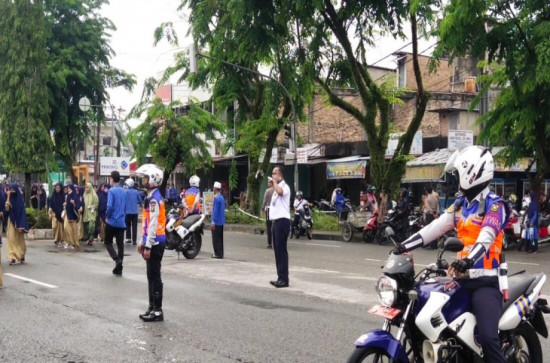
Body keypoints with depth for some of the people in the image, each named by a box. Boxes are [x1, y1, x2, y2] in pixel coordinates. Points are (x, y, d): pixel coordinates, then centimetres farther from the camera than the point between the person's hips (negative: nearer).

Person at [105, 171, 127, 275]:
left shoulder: (111, 191, -11)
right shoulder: (124, 192, 8)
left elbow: (109, 206, -20)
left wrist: (107, 217, -5)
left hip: (112, 222, -5)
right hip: (121, 223, 5)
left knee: (108, 242, 9)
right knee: (120, 244, 8)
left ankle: (117, 259, -14)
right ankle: (118, 268, 9)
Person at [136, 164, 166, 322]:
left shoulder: (154, 198, -16)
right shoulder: (151, 196, 15)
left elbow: (154, 224, -20)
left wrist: (148, 246, -20)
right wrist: (142, 242, 21)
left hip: (155, 243, -10)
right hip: (152, 242, 10)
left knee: (155, 277, -5)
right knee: (151, 277, 14)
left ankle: (158, 311, 0)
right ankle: (152, 308, 21)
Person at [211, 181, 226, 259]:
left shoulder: (216, 198, -16)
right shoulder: (222, 197, 12)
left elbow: (215, 211, -19)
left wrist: (213, 222, -18)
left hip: (217, 221, -9)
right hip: (221, 222, 9)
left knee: (216, 238, -4)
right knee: (220, 238, 13)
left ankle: (218, 254, -4)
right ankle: (220, 253, 16)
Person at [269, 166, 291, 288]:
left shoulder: (284, 186, -9)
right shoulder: (276, 188, 22)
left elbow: (280, 192, -33)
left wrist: (275, 181, -17)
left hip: (282, 221, -10)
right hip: (276, 220, 10)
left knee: (281, 250, -10)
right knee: (277, 250, 10)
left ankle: (284, 279, -9)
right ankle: (280, 277, 15)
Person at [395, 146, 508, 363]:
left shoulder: (494, 205, -8)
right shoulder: (459, 204, 16)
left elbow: (486, 238, -24)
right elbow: (435, 227, 10)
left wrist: (468, 260, -42)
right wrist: (405, 245, 1)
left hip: (485, 281, -8)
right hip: (461, 278, 8)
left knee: (487, 336, -22)